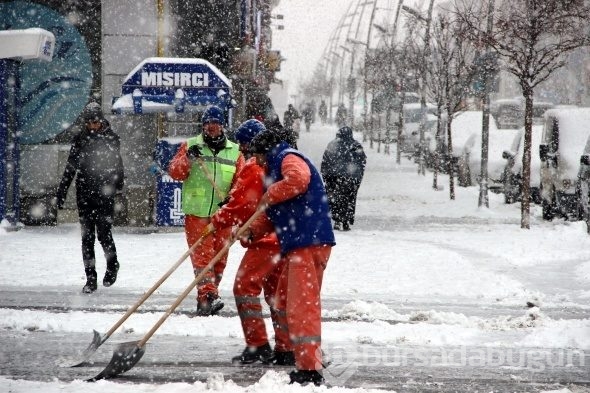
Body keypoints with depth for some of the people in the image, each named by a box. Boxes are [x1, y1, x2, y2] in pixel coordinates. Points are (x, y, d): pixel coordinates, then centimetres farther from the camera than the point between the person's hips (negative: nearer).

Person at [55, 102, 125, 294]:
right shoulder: (79, 139, 7)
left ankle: (112, 266, 22)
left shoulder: (111, 138, 0)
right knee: (87, 237, 1)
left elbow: (117, 164, 1)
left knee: (103, 234, -6)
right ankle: (90, 279, 6)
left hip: (104, 193, -3)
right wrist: (61, 192, 9)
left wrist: (118, 183, -16)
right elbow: (70, 168, 11)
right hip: (84, 193, 3)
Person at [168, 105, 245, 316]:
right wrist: (187, 158, -20)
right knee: (202, 255, -12)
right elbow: (175, 172, -1)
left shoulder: (234, 151, 10)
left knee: (219, 258, 7)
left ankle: (206, 299, 19)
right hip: (196, 212, -3)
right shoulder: (191, 146, 6)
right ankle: (208, 296, -19)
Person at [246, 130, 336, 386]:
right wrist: (252, 231, 17)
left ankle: (310, 370, -15)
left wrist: (269, 196, -14)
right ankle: (310, 358, 24)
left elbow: (297, 179, -28)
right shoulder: (277, 168, 28)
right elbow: (274, 216, 31)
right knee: (286, 304, 17)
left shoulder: (289, 158, -4)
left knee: (302, 306, -13)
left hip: (309, 243, -11)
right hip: (297, 245, 11)